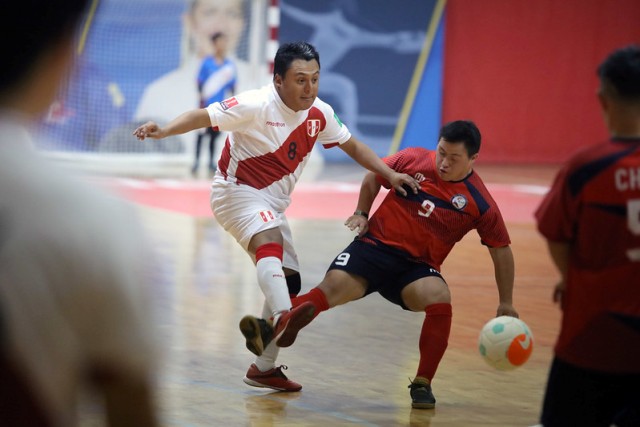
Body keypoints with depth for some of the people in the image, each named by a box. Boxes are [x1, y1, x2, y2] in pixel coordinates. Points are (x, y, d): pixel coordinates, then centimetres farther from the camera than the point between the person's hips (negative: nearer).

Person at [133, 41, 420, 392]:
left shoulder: (320, 114, -2)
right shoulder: (257, 106, -21)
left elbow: (353, 147, 13)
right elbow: (202, 117, -24)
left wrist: (390, 175, 4)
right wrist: (163, 131, -40)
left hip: (272, 204, 8)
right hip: (237, 192, -8)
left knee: (289, 281, 9)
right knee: (270, 242, -36)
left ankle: (265, 367, 23)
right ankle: (283, 319, -62)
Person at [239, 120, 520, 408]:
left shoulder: (480, 204, -7)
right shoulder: (413, 160, -4)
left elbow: (501, 250, 1)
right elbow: (374, 177, 16)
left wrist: (505, 304, 2)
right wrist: (362, 213, 6)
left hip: (418, 266, 0)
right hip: (376, 244, 1)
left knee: (440, 298, -30)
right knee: (333, 287, -25)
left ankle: (422, 384, -15)